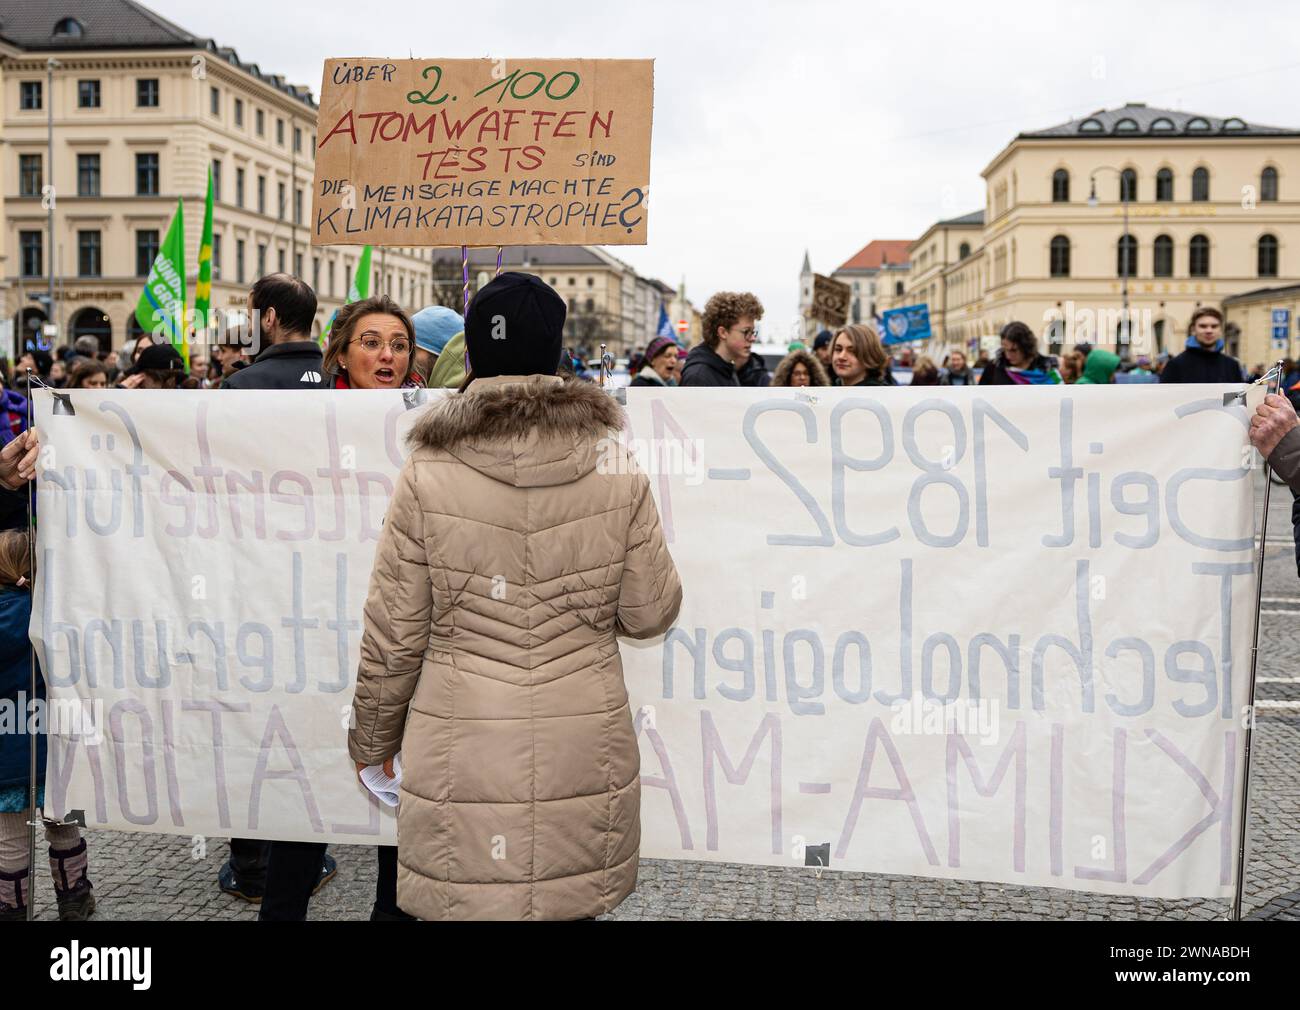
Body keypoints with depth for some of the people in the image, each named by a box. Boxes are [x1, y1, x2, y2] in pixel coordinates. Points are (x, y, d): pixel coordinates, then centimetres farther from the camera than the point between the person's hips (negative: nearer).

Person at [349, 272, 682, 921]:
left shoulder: (426, 477, -9)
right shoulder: (616, 470, -5)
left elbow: (392, 636, -4)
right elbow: (649, 613, 1)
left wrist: (371, 739, 11)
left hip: (459, 760, -1)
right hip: (583, 760, 2)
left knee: (463, 894, 13)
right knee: (571, 900, 17)